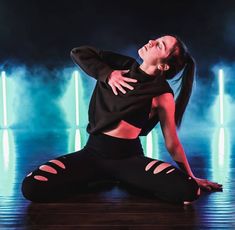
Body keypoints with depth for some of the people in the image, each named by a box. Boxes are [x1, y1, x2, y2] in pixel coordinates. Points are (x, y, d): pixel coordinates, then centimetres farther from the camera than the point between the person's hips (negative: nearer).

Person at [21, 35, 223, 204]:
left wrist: (191, 177, 4)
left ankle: (125, 180, 4)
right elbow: (78, 53, 4)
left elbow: (172, 143, 0)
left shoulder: (162, 94, -8)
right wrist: (107, 74, -9)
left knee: (187, 191, -27)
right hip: (93, 152, 3)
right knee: (32, 187, -19)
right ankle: (104, 176, 6)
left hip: (129, 157, -2)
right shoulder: (125, 66, 2)